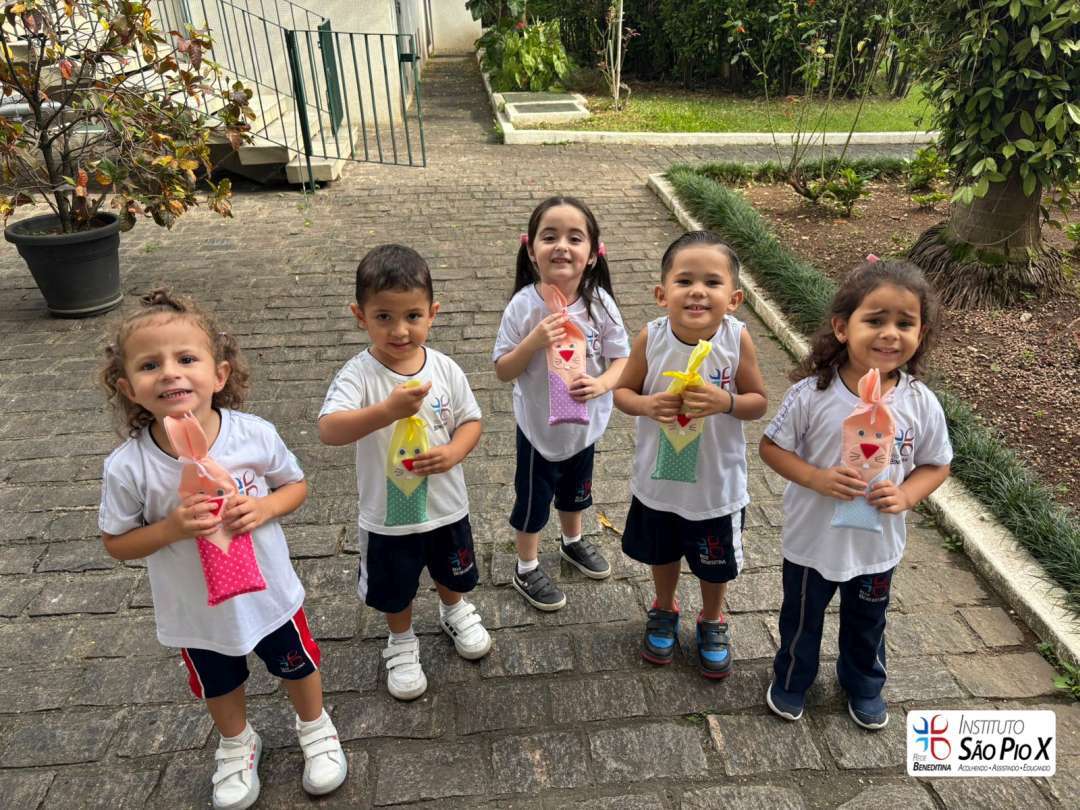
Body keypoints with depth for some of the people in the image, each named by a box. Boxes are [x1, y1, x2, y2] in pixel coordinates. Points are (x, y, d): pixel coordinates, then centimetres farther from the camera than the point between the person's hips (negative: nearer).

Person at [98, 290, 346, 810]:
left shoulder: (255, 435, -24)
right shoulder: (128, 467, -24)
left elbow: (297, 485, -7)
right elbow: (117, 543, -11)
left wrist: (264, 507, -27)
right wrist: (172, 527, -29)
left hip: (269, 592, 0)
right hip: (197, 611, 1)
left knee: (297, 666, 24)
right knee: (219, 687, 28)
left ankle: (314, 727, 56)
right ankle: (237, 743, 60)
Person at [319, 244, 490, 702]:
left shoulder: (444, 369, -12)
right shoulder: (359, 375, -22)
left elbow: (471, 420, -2)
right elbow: (329, 429, -36)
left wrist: (453, 452, -21)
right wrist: (386, 410, -50)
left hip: (445, 505, 3)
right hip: (388, 514, -2)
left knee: (452, 574, 27)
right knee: (394, 590, 20)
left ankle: (454, 611, 60)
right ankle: (402, 642, 50)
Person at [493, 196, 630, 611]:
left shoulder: (599, 301, -16)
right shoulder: (523, 305, -22)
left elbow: (621, 359, -9)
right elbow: (502, 371, -16)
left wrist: (601, 383, -30)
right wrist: (534, 341, -32)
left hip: (585, 422, 3)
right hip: (538, 424, -3)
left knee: (575, 489, 27)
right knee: (533, 498, 16)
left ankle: (573, 541, 57)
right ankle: (527, 569, 40)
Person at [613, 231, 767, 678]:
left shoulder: (737, 339, -20)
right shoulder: (651, 338, -19)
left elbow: (759, 402, -9)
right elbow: (622, 390, -6)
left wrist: (725, 401, -30)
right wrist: (647, 405, -27)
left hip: (718, 485, -1)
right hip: (658, 479, 1)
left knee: (716, 565, 21)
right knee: (662, 553, 25)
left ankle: (712, 622, 51)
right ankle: (664, 612, 55)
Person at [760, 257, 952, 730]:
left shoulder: (920, 404, -16)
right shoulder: (812, 394, -23)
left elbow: (937, 465, -1)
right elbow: (772, 447, -13)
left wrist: (906, 496, -20)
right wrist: (816, 478, -28)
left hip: (877, 545, 3)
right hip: (812, 539, -2)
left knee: (867, 623, 28)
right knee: (801, 618, 22)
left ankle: (863, 685, 57)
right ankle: (791, 680, 51)